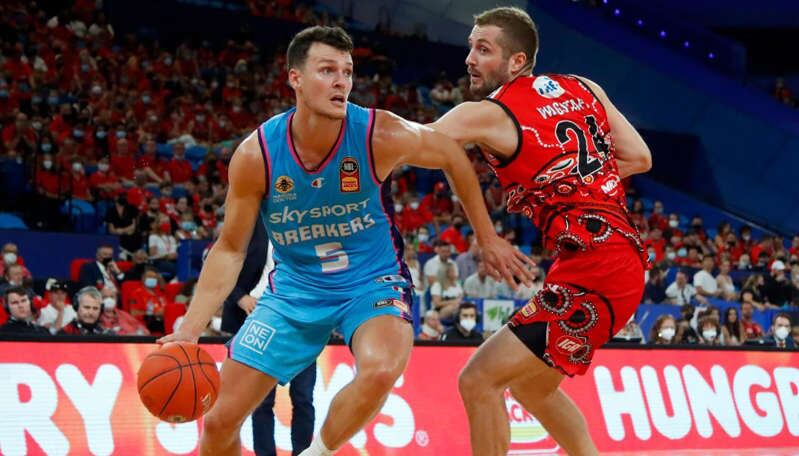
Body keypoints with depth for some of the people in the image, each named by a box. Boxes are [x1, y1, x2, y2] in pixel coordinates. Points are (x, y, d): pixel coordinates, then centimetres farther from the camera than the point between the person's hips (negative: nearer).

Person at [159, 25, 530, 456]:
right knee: (219, 421, -2)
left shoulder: (381, 136, -21)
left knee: (381, 370, -35)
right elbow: (230, 249, -6)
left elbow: (454, 158, 0)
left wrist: (487, 238, 5)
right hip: (295, 289, 2)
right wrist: (189, 329, -15)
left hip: (372, 282, -2)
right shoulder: (255, 155, -17)